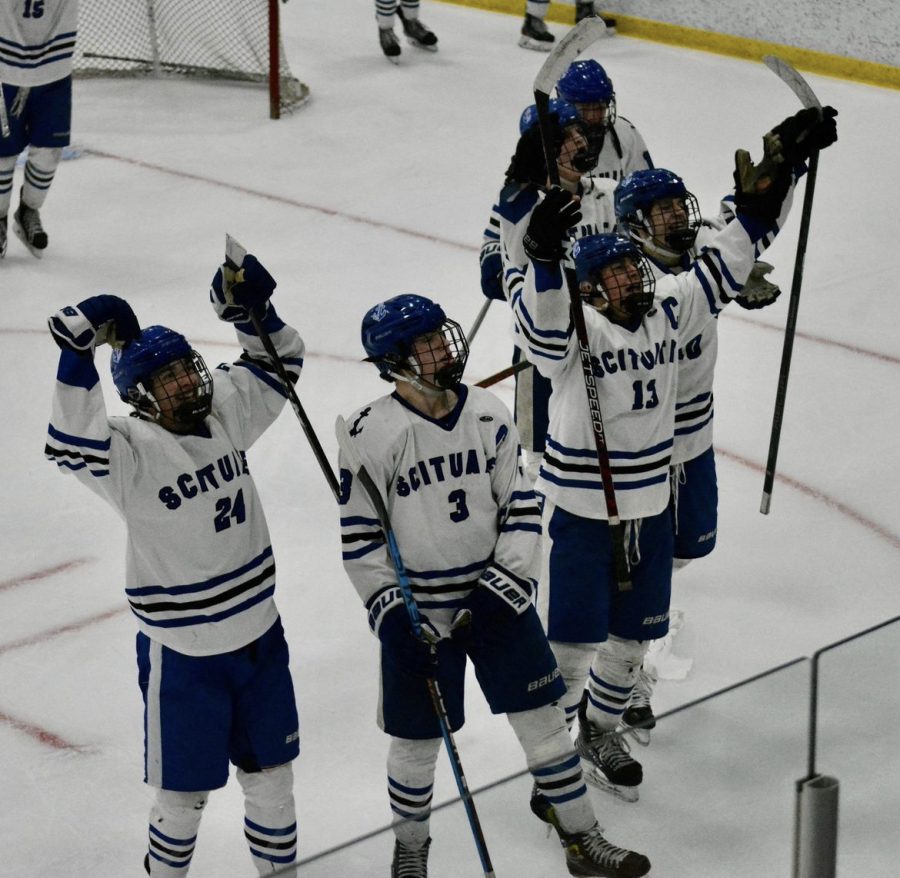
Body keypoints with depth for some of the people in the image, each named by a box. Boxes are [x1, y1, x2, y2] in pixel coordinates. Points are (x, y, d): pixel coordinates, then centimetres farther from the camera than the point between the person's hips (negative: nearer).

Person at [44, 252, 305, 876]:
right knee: (185, 790, 9)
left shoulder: (225, 413, -2)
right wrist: (78, 353, -48)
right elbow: (73, 443, -40)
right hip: (183, 654, -5)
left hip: (259, 634, 6)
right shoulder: (132, 453, -21)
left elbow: (278, 361, 10)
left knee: (270, 772, 20)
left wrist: (249, 309, -9)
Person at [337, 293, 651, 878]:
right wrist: (390, 611, -15)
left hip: (497, 598, 3)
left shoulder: (488, 414, -2)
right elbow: (361, 536, -10)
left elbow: (520, 503, 1)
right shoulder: (374, 433, -13)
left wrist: (507, 580, -10)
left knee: (542, 718, 7)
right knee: (417, 738, 8)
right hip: (417, 608, -3)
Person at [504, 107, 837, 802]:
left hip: (649, 504, 6)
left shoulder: (670, 312, -2)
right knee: (571, 639, 3)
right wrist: (545, 252, -60)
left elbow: (731, 262, 1)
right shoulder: (575, 328, -19)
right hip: (580, 510, -6)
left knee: (633, 633, 18)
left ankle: (601, 733, 39)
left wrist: (779, 174, -5)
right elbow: (540, 318, -41)